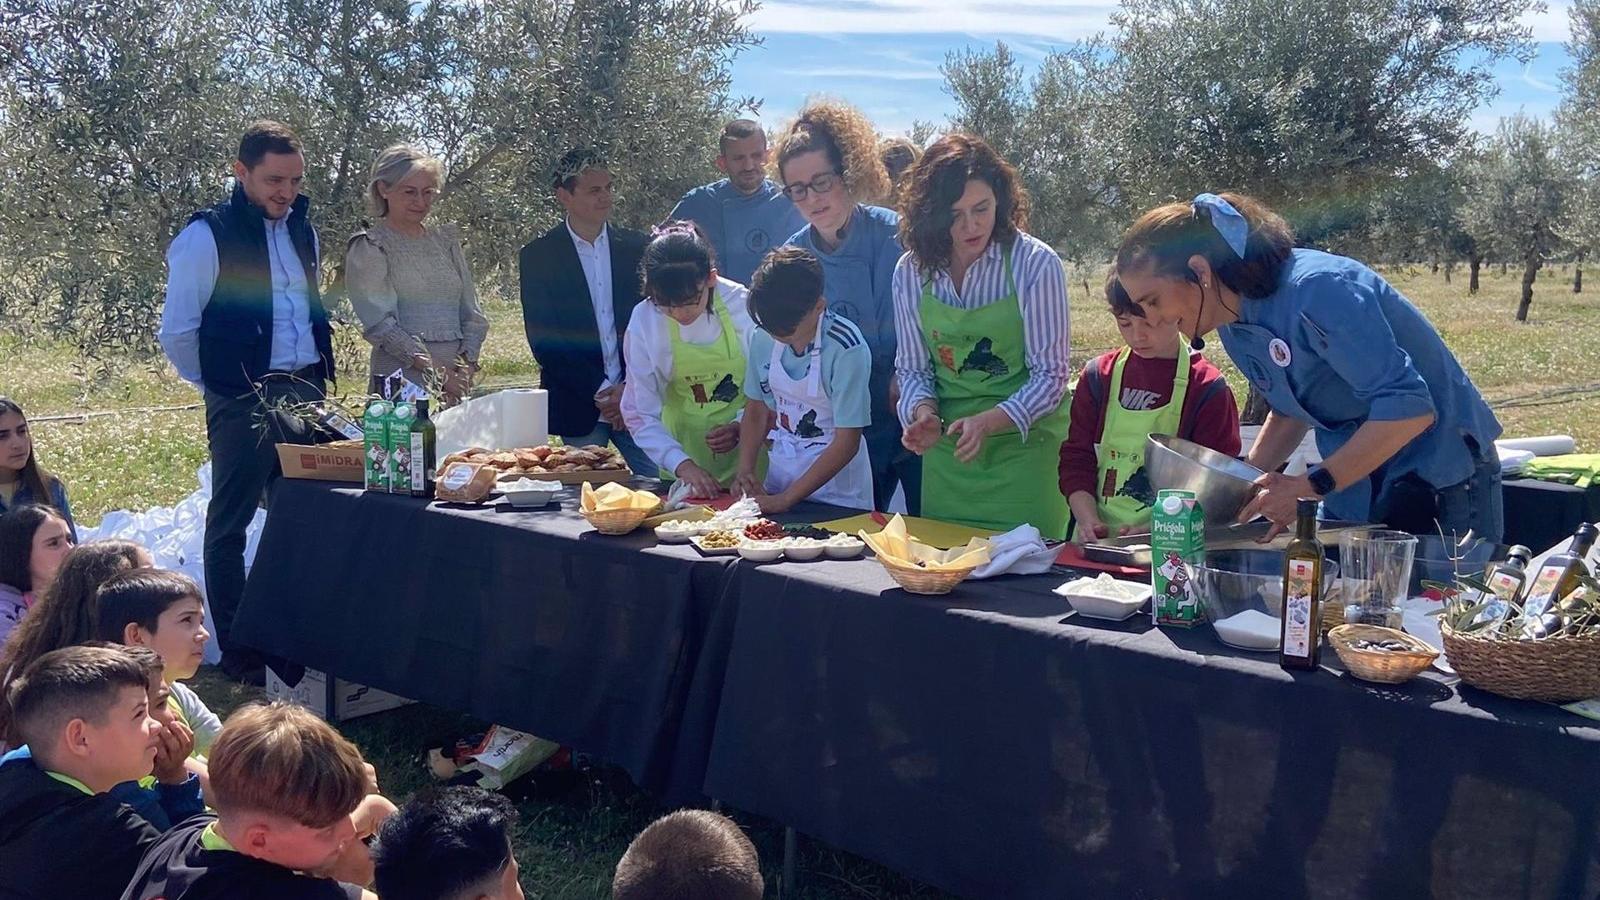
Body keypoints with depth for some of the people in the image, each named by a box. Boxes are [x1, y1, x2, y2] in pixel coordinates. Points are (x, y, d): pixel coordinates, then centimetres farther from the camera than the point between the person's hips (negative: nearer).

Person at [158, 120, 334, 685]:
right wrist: (219, 384, 3)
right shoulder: (206, 236, -9)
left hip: (306, 392, 6)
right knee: (229, 524, 3)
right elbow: (176, 331, -6)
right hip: (243, 401, -6)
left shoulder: (301, 229, 12)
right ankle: (235, 650, 12)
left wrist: (317, 378, 16)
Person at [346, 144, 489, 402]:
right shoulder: (369, 247, 1)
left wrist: (467, 364, -4)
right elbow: (381, 323, -9)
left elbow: (472, 312, 14)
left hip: (457, 382, 4)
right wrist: (437, 373, -16)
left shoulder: (446, 239, 16)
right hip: (400, 384, -4)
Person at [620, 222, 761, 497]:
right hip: (686, 451, 2)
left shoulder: (742, 306, -13)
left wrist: (741, 427, -19)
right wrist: (682, 466, -18)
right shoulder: (644, 322, -8)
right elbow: (640, 414, -5)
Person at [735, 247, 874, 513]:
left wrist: (786, 499, -20)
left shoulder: (846, 348, -22)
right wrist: (745, 470, -6)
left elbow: (847, 442, -20)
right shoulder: (764, 338, -7)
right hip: (780, 466, 5)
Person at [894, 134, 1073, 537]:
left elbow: (1051, 375, -12)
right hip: (947, 451, 4)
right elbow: (912, 368, 6)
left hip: (1025, 445, -3)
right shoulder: (911, 272, -2)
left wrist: (989, 422, -25)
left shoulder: (1035, 264, -13)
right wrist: (924, 411, -14)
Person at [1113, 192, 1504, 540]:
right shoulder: (1234, 327, 1)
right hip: (1354, 485, 8)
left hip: (1440, 483, -8)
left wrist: (1308, 486, -28)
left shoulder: (1314, 291, -27)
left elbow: (1410, 408, -29)